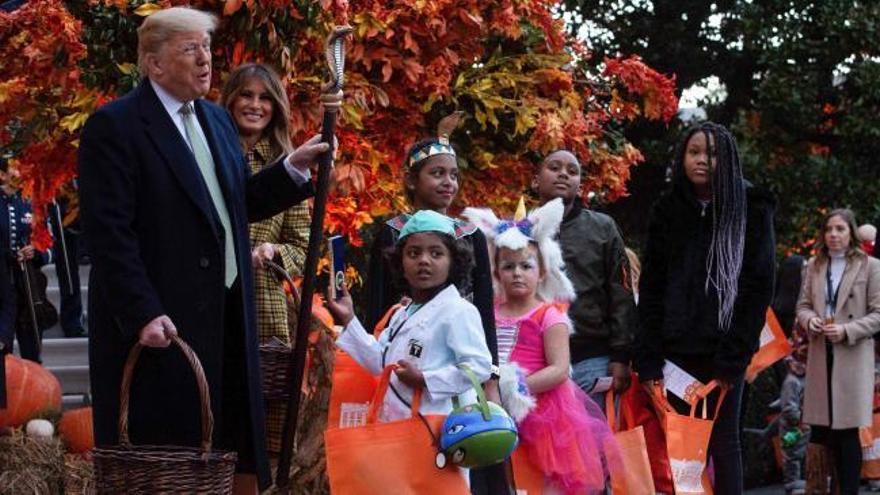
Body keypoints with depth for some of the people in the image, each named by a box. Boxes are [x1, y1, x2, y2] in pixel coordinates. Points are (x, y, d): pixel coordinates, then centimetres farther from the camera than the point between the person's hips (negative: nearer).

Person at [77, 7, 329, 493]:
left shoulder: (217, 119, 15)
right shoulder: (113, 126, -10)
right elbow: (109, 234, -16)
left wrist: (293, 168, 5)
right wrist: (143, 316, -22)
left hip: (225, 318, 7)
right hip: (162, 325, -7)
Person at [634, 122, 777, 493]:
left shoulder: (751, 210, 1)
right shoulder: (666, 211, 10)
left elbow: (759, 287, -3)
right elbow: (650, 289, 7)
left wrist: (732, 356, -11)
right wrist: (648, 360, -2)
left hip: (724, 350, -2)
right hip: (677, 349, 2)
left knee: (722, 441, 2)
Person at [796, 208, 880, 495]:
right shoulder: (814, 266, 12)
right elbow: (803, 305, 16)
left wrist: (846, 330, -16)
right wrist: (809, 320, -6)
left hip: (853, 357, -4)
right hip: (820, 355, 4)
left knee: (848, 429, -4)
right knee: (822, 428, 5)